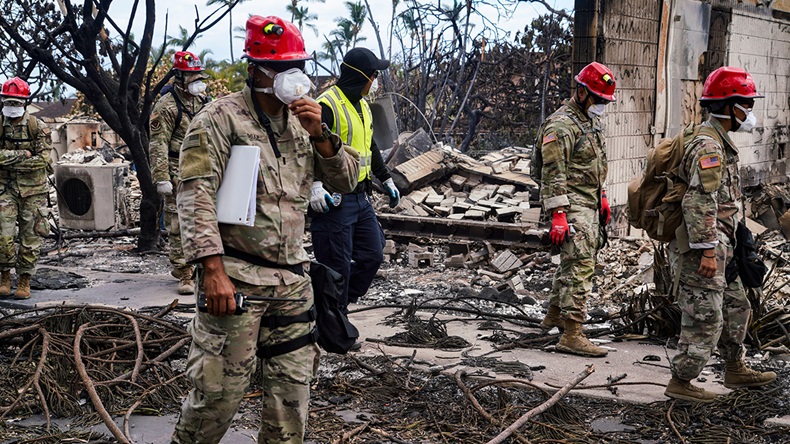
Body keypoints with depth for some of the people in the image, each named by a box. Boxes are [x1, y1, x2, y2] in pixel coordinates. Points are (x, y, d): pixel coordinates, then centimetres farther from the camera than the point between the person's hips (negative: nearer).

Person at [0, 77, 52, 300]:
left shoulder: (38, 127, -4)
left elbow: (44, 158, -11)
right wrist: (22, 156, -14)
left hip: (33, 189, -1)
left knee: (30, 236, 3)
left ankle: (24, 281, 13)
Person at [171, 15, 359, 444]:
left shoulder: (301, 120, 13)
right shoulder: (221, 117, -7)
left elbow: (347, 180, 11)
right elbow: (195, 194, -15)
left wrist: (318, 134, -6)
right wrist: (213, 269, -23)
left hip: (292, 278, 7)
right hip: (235, 277, -6)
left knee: (292, 389, 12)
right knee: (219, 390, -4)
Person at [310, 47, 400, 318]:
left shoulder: (362, 106, 16)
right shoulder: (327, 105, -15)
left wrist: (386, 180, 32)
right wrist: (314, 186, -35)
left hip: (361, 198, 9)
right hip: (334, 200, -9)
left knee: (373, 255, 12)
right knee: (337, 267, -3)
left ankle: (339, 305, 26)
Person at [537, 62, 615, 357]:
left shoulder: (591, 122, 15)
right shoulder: (561, 126, -16)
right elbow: (553, 175, -20)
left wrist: (602, 198, 24)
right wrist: (558, 216, -24)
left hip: (589, 204, 10)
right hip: (571, 207, -10)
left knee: (573, 263, 18)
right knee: (579, 267, -13)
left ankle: (555, 315, 33)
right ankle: (571, 335, -13)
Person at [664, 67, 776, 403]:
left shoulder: (719, 142, 16)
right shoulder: (708, 146, -19)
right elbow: (699, 204, -26)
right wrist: (708, 251, -26)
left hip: (718, 248, 11)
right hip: (701, 249, -11)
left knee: (735, 307, 20)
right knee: (704, 318, -4)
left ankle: (735, 370, 34)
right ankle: (680, 383, 7)